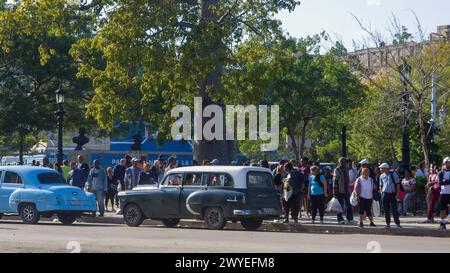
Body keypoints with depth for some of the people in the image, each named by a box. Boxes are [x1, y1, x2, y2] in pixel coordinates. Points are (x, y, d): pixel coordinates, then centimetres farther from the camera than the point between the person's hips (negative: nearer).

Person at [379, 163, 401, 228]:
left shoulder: (393, 174, -4)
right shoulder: (382, 176, 8)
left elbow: (398, 184, -3)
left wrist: (397, 193, -9)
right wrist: (381, 193, 7)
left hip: (393, 194, -3)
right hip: (385, 194, 3)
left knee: (394, 209, -7)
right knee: (386, 210, 4)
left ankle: (397, 223, 1)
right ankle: (388, 223, 11)